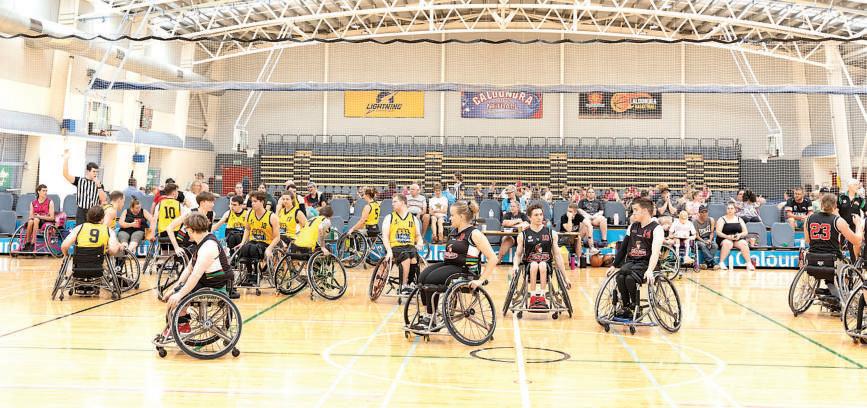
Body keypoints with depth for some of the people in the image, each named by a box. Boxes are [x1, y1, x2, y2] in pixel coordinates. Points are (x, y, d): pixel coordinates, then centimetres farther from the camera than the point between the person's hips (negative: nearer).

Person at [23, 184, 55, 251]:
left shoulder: (50, 202, 3)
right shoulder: (33, 203, 13)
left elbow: (52, 218, -4)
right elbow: (30, 216, 11)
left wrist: (40, 216, -15)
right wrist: (31, 217, -13)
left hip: (46, 222, -3)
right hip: (35, 222, 3)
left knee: (36, 219, -35)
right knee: (30, 221, -33)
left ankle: (32, 244, -40)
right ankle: (27, 243, -30)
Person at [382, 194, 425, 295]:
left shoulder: (413, 218, 16)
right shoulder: (389, 218, 11)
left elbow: (418, 235, 18)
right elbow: (385, 236, 2)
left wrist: (419, 244, -6)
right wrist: (389, 251, -14)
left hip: (410, 246, 2)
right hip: (395, 246, -2)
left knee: (414, 259, -32)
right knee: (406, 257, -34)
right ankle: (404, 286, -28)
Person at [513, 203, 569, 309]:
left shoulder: (551, 234, 8)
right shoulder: (523, 235, 6)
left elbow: (557, 255, 10)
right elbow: (518, 254, 11)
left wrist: (565, 277, 8)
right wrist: (515, 265, -12)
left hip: (547, 266, 0)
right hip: (529, 268, 0)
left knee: (542, 264, -34)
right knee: (534, 264, -34)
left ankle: (542, 297, -36)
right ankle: (533, 297, -36)